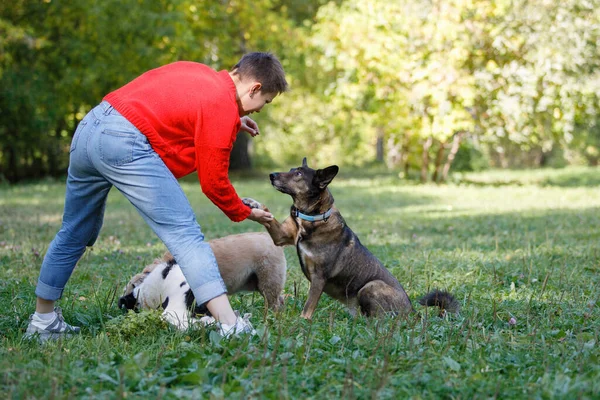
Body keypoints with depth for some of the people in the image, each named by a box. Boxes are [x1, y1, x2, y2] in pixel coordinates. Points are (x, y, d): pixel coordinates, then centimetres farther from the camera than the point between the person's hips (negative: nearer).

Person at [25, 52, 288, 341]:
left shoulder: (198, 73, 19)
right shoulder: (223, 107, -4)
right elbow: (213, 182, -2)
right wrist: (246, 214, 14)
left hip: (88, 127, 10)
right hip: (124, 143, -10)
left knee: (74, 233, 22)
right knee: (185, 234, -11)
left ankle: (42, 321, 32)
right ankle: (231, 326, -18)